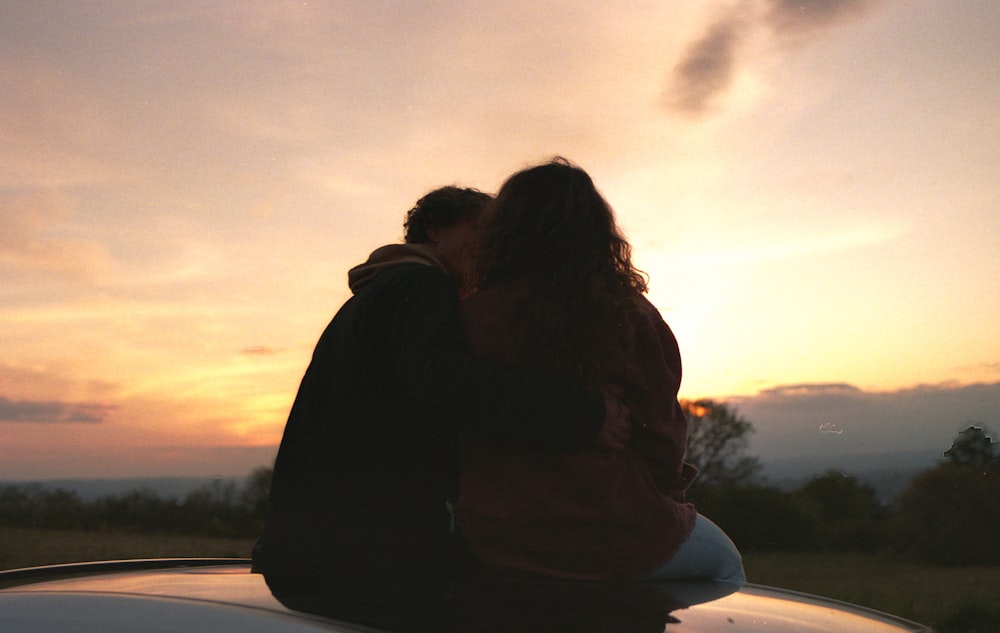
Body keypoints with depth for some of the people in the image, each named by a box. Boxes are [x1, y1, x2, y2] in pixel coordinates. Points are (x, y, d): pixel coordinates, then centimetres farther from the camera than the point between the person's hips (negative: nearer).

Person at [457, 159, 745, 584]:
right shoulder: (630, 316, -9)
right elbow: (662, 435, -6)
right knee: (723, 561, 27)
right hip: (612, 538, -2)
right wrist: (665, 488, 15)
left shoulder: (471, 318, -7)